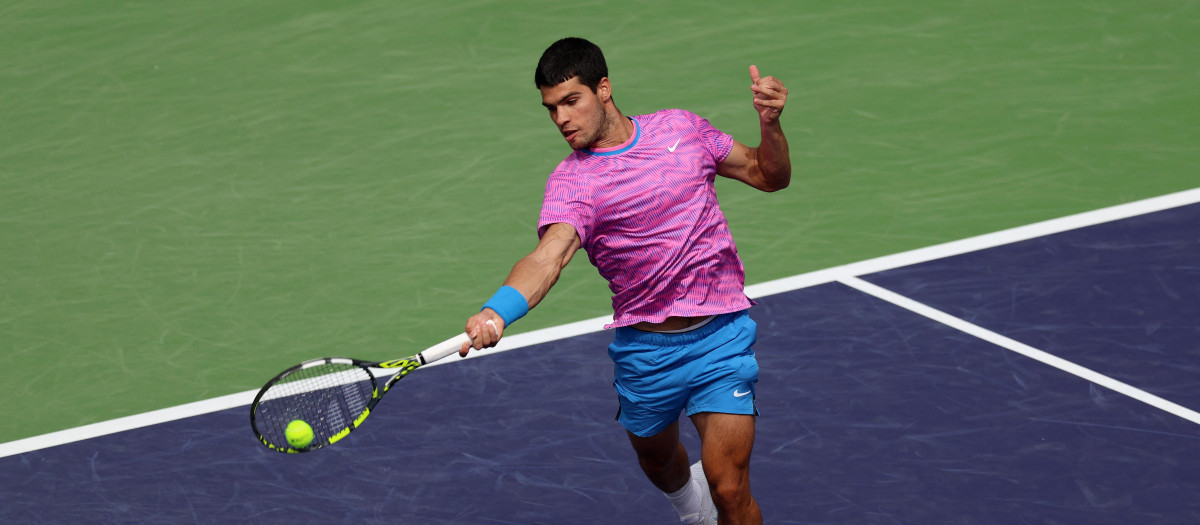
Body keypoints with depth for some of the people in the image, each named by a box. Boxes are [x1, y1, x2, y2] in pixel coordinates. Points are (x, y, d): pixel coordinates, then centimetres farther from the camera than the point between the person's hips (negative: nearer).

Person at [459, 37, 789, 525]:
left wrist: (770, 124, -10)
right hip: (644, 350, 1)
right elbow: (549, 255, -30)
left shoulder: (680, 128, 1)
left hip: (720, 334, -1)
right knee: (657, 461, 25)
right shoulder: (571, 180, -11)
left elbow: (770, 176, 12)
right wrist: (496, 312, -50)